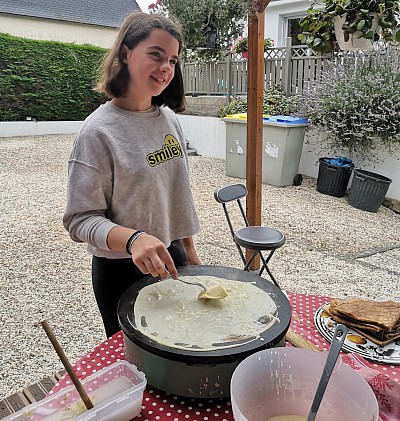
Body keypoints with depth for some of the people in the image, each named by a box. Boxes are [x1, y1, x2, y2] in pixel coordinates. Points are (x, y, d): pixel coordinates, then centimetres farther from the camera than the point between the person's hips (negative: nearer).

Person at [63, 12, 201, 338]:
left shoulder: (169, 119, -1)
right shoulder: (99, 131, -19)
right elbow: (81, 219, -19)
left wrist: (189, 250, 12)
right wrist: (133, 239, -36)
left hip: (172, 257, 6)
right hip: (123, 273, -5)